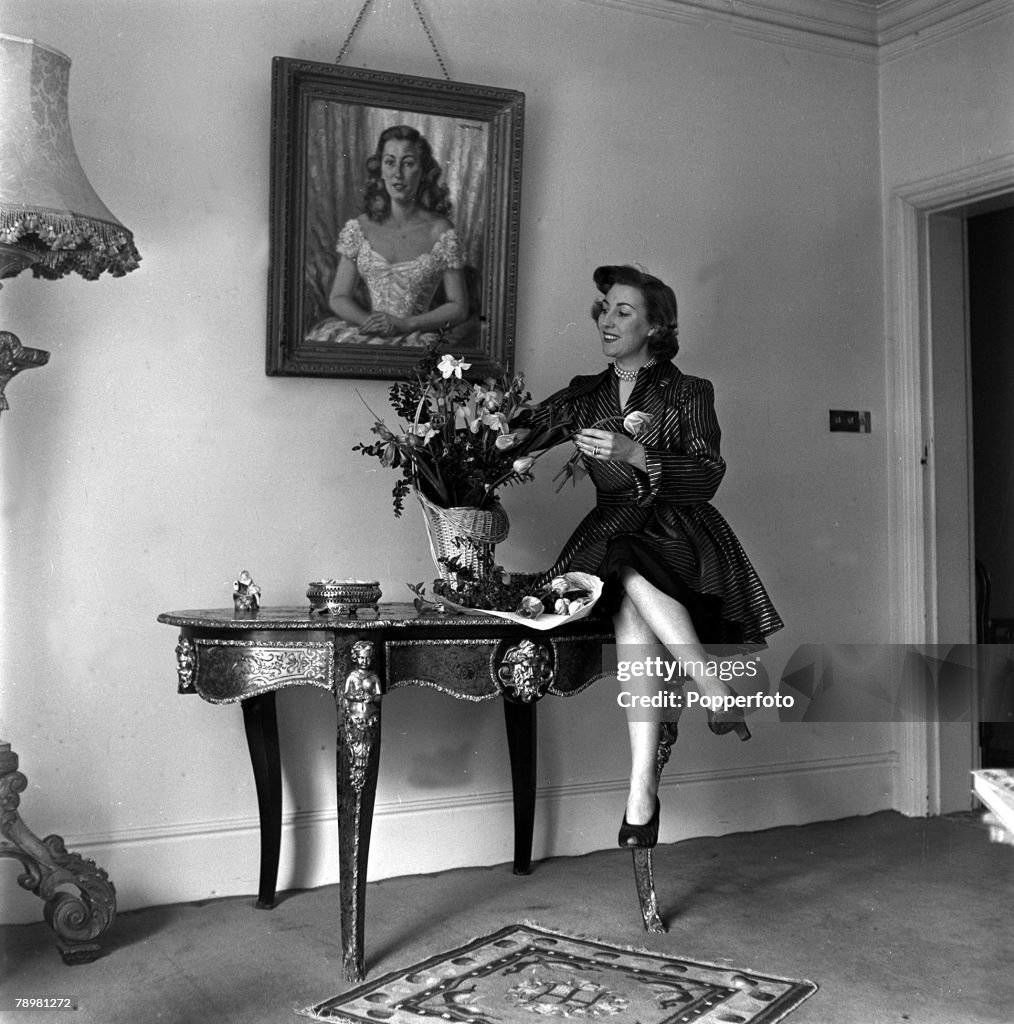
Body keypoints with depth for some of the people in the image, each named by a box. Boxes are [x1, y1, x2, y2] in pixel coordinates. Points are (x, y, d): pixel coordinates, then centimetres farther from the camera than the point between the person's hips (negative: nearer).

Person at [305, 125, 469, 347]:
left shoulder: (440, 231, 3)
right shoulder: (358, 228, 10)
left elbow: (458, 308, 3)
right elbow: (338, 297, 11)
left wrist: (405, 324, -9)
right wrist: (369, 320, -9)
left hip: (415, 337, -3)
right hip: (366, 335, 3)